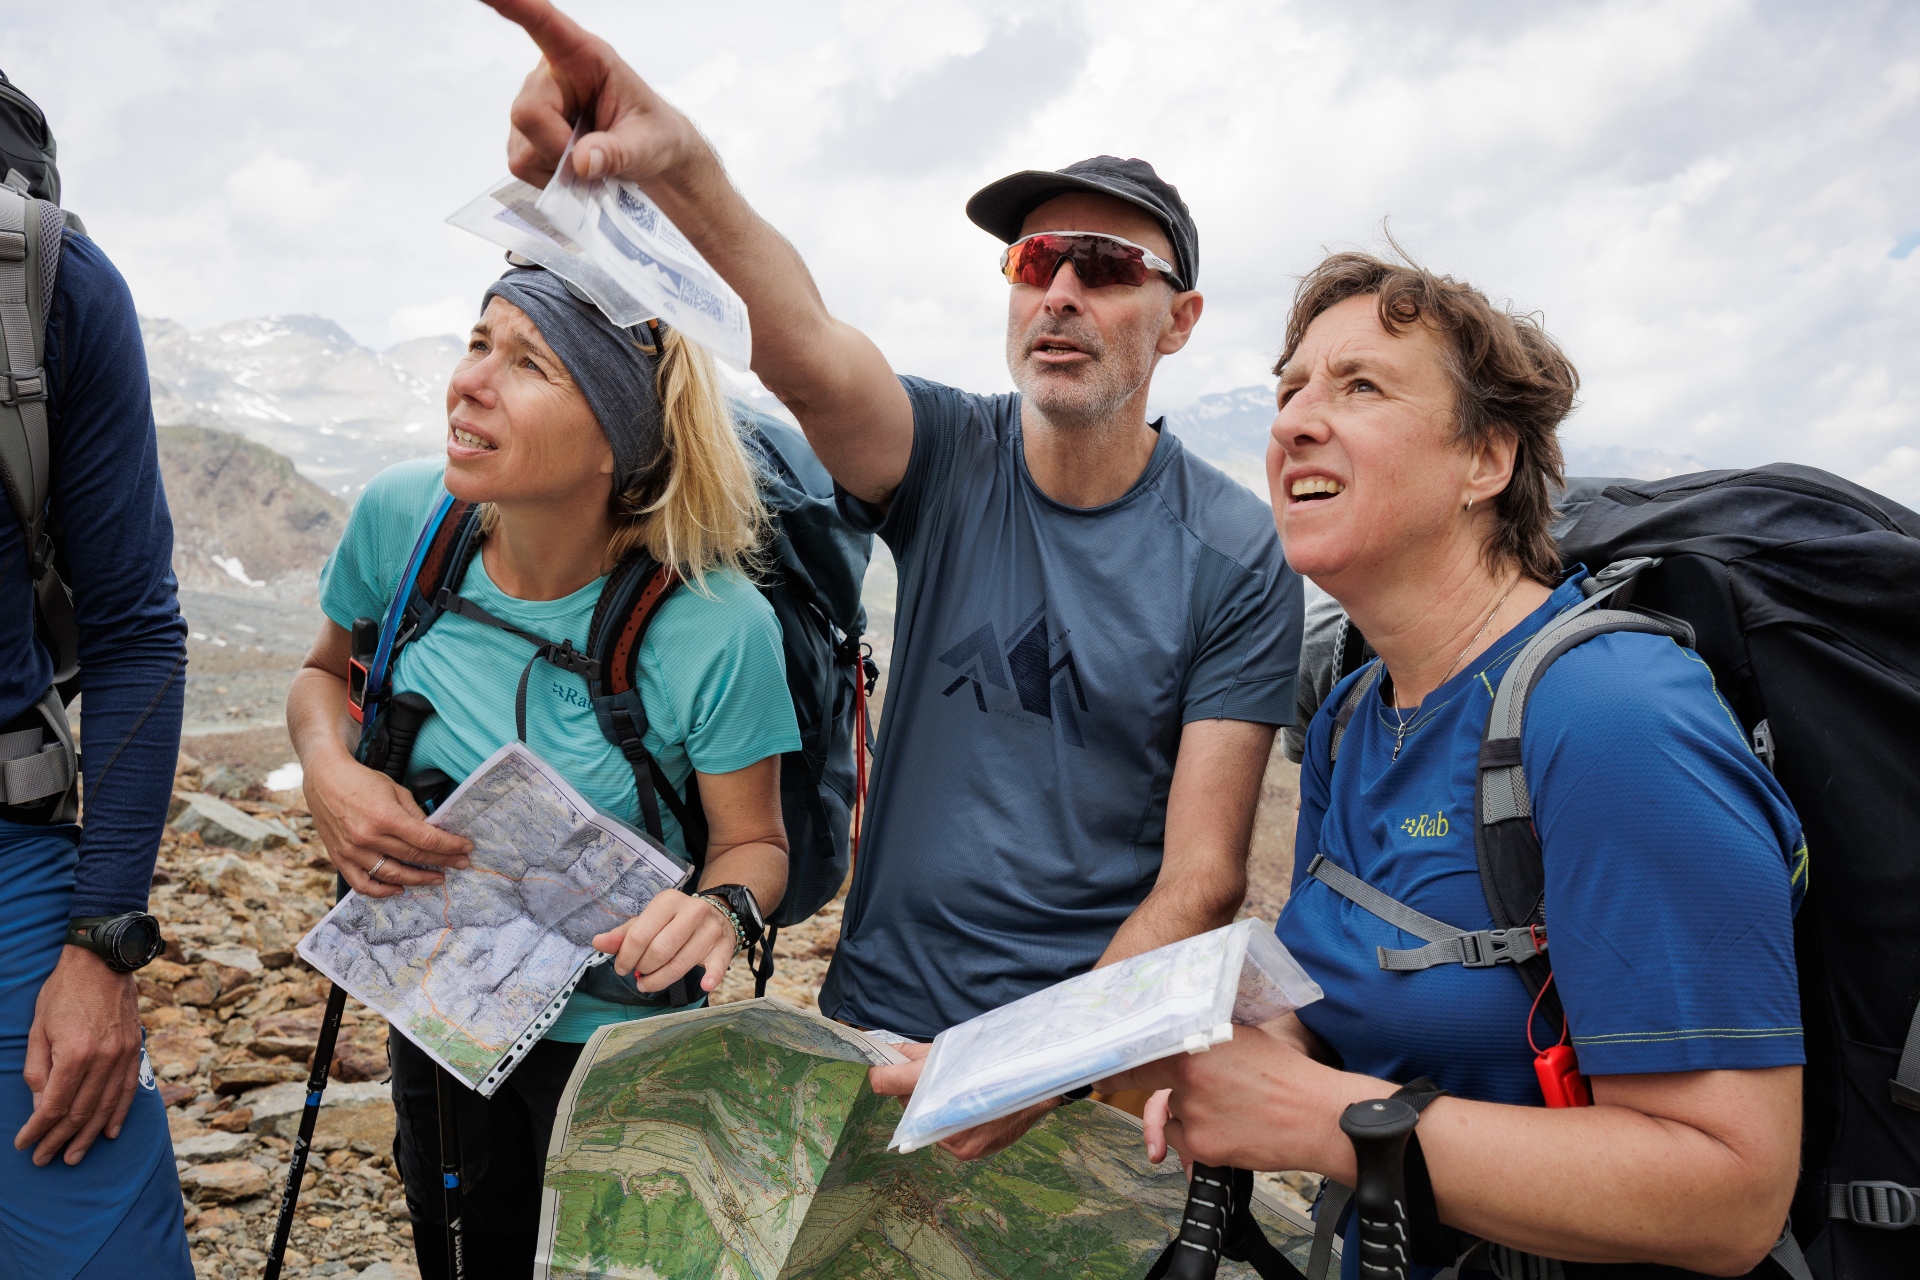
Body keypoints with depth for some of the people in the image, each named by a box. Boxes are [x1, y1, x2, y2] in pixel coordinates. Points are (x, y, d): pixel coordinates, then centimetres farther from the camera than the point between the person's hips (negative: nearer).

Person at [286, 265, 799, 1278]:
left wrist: (716, 909, -35)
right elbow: (327, 672, 3)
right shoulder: (403, 516, -17)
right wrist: (325, 771, -18)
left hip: (611, 1033, -3)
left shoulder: (716, 627, -28)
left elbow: (754, 841, -13)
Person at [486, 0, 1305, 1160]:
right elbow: (806, 355, -29)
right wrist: (682, 169, -47)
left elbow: (1203, 878, -12)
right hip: (877, 1027, 2)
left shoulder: (1237, 558, -10)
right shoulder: (952, 458, -6)